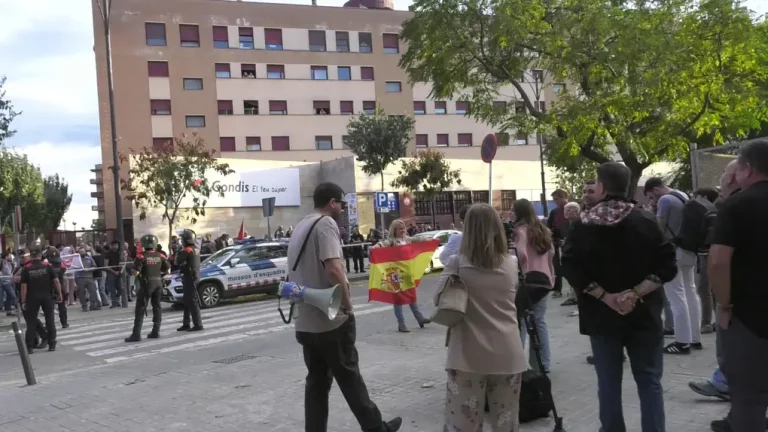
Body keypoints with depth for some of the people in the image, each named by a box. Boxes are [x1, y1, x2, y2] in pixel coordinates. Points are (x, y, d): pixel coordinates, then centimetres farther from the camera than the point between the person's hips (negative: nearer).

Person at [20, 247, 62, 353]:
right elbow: (56, 281, -7)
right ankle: (52, 344, 9)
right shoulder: (47, 266, -1)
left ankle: (29, 347, 7)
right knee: (50, 320, 8)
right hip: (47, 296, 1)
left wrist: (23, 301, -3)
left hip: (32, 298, 0)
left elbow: (24, 286, -6)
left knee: (31, 321, 7)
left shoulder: (26, 269, -3)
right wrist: (59, 294, 0)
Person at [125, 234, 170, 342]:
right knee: (157, 307, 14)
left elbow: (136, 272, -17)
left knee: (140, 309, -2)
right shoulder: (160, 256, 1)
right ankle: (156, 331, 15)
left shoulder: (141, 256, -13)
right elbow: (167, 269, 5)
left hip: (146, 284, -5)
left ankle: (136, 334, -5)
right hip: (158, 283, 5)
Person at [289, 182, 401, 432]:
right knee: (349, 377, 5)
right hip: (330, 319, -8)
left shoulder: (300, 227, 15)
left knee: (316, 381, 12)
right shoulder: (326, 223, -13)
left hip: (305, 322, 8)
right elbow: (334, 270, -25)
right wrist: (348, 306, -15)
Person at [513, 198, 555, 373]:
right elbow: (551, 253, 20)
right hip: (544, 278, 7)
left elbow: (522, 254, -24)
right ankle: (543, 364, 16)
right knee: (539, 321, 13)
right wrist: (551, 275, 26)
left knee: (521, 321, -2)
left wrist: (521, 272, -11)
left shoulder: (521, 230, -11)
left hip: (527, 278, -7)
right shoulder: (543, 230, 13)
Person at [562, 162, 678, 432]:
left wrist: (605, 296, -12)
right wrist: (637, 292, -11)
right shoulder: (645, 220, -3)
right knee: (649, 382, 9)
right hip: (643, 314, 0)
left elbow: (572, 269, -13)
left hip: (602, 315, 0)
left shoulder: (583, 225, -4)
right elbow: (667, 264, -9)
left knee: (609, 383, 11)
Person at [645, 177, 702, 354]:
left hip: (672, 251, -9)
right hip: (689, 250, 9)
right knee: (691, 293, 12)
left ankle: (683, 341, -4)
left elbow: (660, 228, -12)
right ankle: (695, 338, 17)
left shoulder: (665, 200, -13)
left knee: (677, 297, -5)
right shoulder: (684, 197, 12)